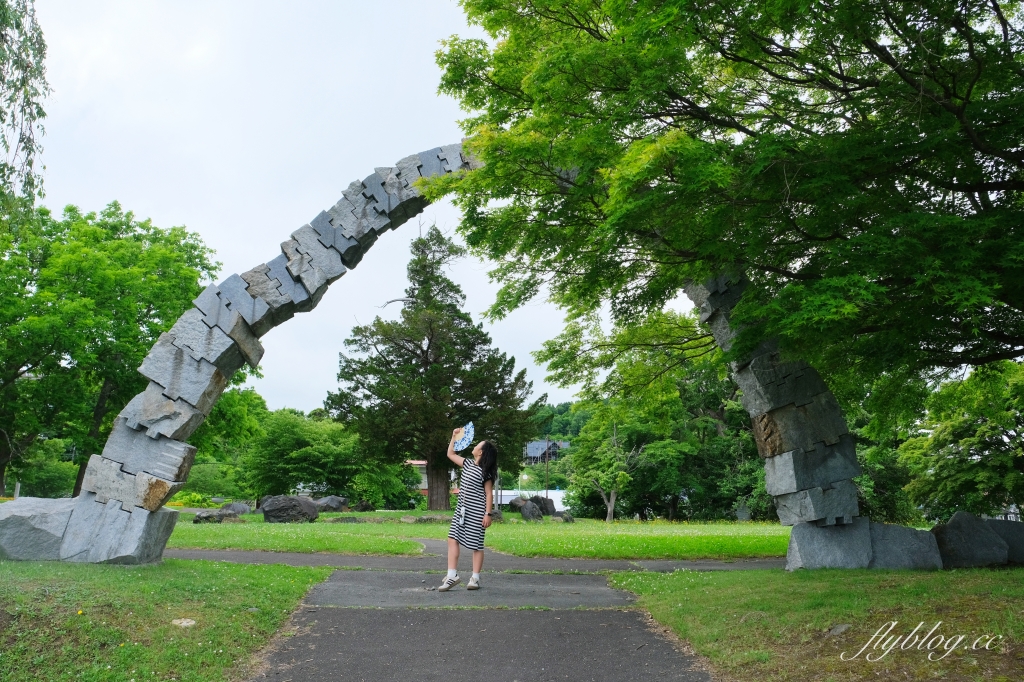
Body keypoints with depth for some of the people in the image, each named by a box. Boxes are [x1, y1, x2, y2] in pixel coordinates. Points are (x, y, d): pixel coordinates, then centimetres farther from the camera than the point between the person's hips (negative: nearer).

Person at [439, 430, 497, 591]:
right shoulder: (468, 464, 9)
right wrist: (454, 437, 12)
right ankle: (452, 576, 2)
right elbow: (450, 454, 20)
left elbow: (489, 494, -11)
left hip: (476, 512, -7)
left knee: (476, 544, 2)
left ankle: (475, 578, 12)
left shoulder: (485, 472, -12)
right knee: (452, 539, 0)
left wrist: (488, 514, -16)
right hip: (462, 509, 8)